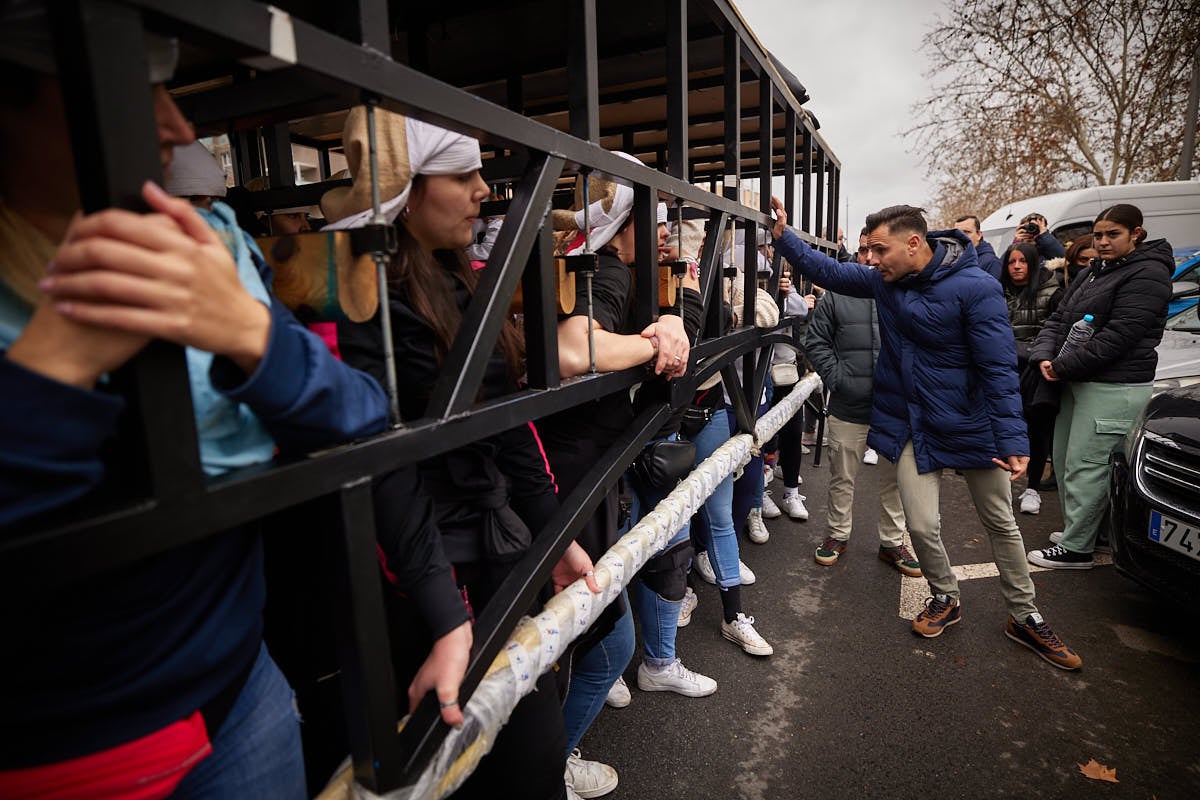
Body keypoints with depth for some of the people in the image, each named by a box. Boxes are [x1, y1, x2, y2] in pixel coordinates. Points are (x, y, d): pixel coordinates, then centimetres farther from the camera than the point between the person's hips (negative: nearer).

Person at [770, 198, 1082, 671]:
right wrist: (783, 236, -9)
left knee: (1001, 524, 13)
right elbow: (828, 271, 4)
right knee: (922, 525, 0)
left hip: (970, 427, -3)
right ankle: (945, 599, 29)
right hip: (912, 426, 3)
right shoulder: (884, 280, -3)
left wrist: (1012, 440, -23)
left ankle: (1024, 617, 33)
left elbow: (999, 368, -20)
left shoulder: (976, 289, -19)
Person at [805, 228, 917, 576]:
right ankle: (838, 534, 33)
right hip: (849, 408, 0)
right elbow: (816, 341, 2)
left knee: (895, 480, 14)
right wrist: (835, 376, -8)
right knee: (842, 478, 13)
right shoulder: (837, 295, 0)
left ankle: (892, 542, 32)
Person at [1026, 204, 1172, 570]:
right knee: (1064, 461, 14)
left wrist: (1063, 366, -16)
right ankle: (1076, 528, 28)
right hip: (1076, 382, 9)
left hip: (1114, 389, -9)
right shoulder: (1093, 272, 16)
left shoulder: (1148, 275, -10)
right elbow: (1058, 319, 12)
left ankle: (1076, 549, 3)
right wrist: (1045, 357, -6)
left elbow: (1117, 338, -19)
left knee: (1085, 467, -6)